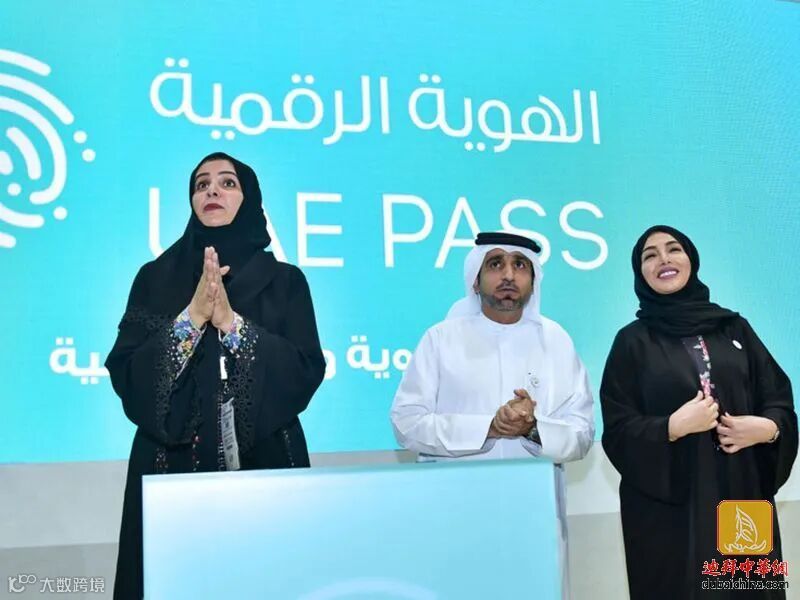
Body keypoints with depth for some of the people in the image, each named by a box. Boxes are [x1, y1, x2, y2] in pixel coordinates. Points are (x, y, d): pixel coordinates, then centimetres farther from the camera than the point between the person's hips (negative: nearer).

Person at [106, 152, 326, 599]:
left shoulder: (285, 280, 4)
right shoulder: (157, 277, 6)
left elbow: (307, 372, -7)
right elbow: (125, 374, -3)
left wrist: (231, 322, -14)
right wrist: (192, 317, -14)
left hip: (265, 462, 0)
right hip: (172, 464, 1)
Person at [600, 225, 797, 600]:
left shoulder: (734, 328, 10)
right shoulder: (632, 341, 2)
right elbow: (618, 431, -3)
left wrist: (768, 428, -10)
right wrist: (673, 427, -18)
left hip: (743, 497, 3)